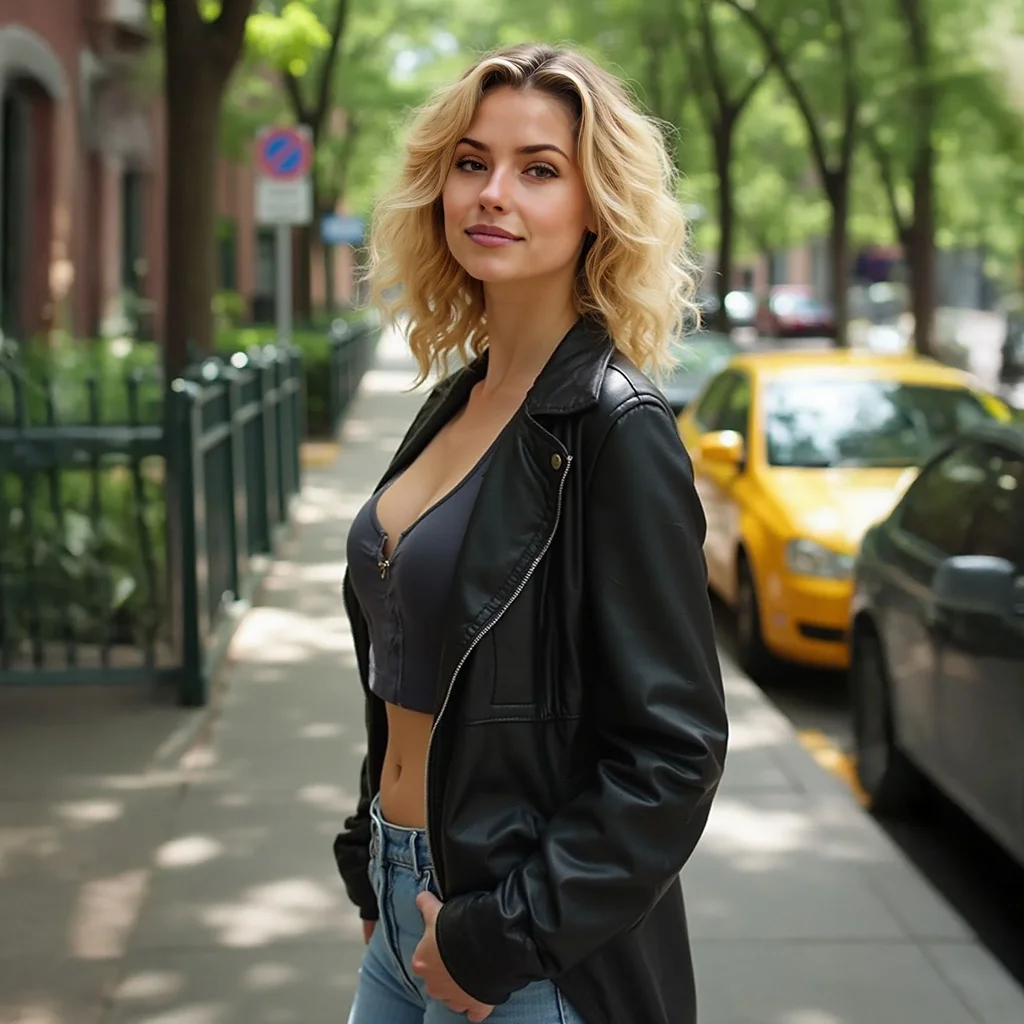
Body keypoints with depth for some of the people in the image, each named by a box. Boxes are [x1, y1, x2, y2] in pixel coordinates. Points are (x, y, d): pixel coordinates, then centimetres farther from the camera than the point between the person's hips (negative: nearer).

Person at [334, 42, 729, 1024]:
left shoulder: (614, 426, -17)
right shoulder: (456, 399, 5)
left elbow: (674, 749, -19)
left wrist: (502, 936, -18)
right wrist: (371, 853, 14)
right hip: (403, 909, 7)